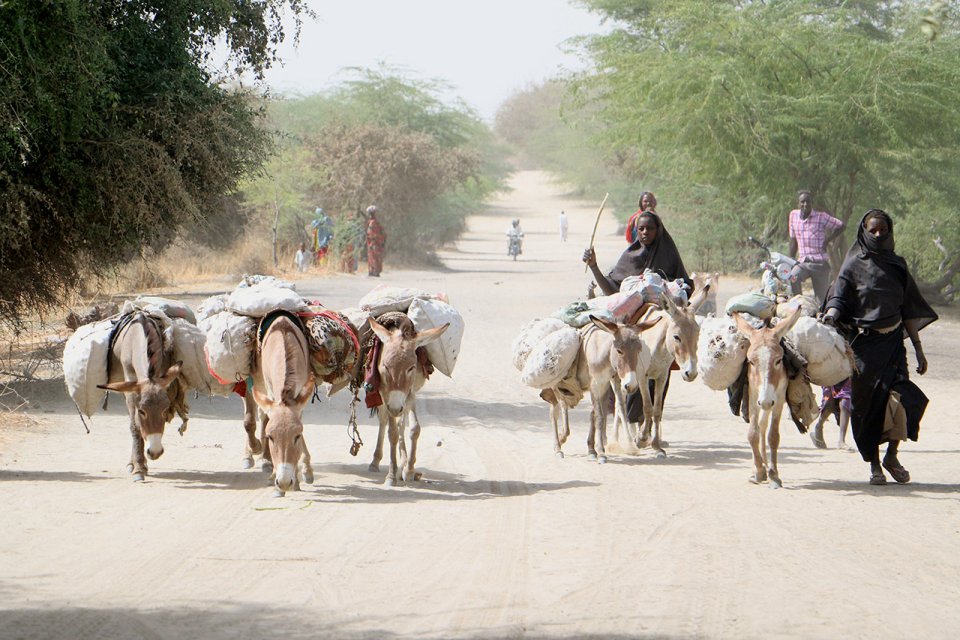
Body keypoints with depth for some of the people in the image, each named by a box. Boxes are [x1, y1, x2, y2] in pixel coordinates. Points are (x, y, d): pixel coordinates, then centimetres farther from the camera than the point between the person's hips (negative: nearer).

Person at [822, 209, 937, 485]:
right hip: (864, 343, -2)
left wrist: (918, 349, 14)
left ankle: (891, 456, 4)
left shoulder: (897, 265, 12)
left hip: (893, 341, 2)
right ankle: (874, 465, 9)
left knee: (901, 397, -14)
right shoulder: (854, 265, 2)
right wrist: (830, 316, -30)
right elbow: (838, 299, -6)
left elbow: (909, 310, 15)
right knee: (867, 403, -3)